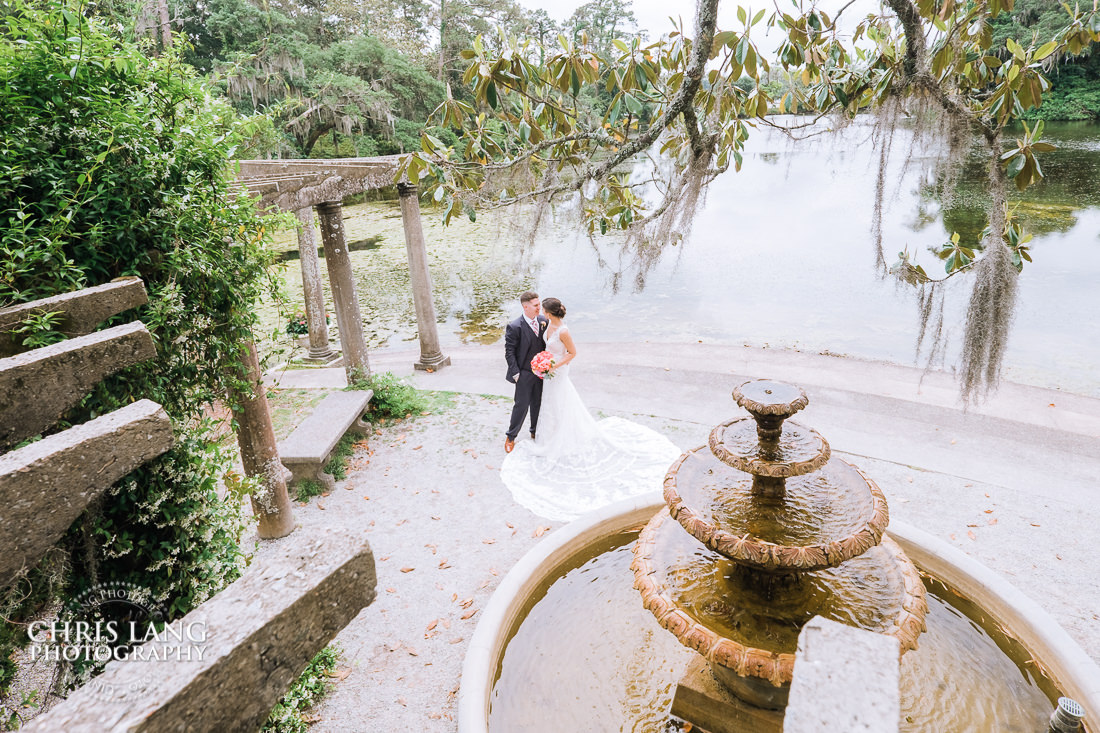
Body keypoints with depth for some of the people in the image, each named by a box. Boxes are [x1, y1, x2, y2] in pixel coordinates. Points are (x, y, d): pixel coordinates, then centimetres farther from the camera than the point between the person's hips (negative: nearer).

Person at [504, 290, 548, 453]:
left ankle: (535, 432, 39)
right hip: (525, 374, -5)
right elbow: (509, 352, -13)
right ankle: (510, 437, 22)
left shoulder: (544, 321, -3)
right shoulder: (514, 327, -19)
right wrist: (516, 374, -15)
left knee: (537, 404, 19)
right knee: (522, 405, 4)